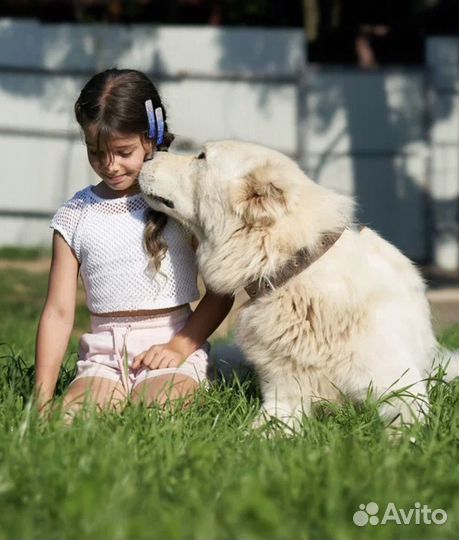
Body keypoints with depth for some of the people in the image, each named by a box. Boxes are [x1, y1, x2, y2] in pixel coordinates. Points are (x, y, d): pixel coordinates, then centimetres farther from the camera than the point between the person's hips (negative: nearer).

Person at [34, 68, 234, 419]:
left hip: (171, 341, -1)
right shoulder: (74, 215, 11)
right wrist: (42, 397, -1)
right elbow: (58, 312, 8)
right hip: (103, 355, 2)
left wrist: (180, 347, -10)